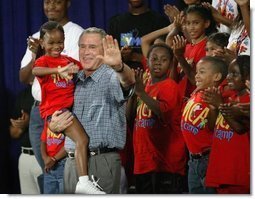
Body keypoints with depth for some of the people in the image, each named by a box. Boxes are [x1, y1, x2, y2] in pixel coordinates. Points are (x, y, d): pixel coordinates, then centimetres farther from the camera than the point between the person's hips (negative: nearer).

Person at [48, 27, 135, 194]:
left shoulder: (111, 77, -3)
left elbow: (128, 81, -28)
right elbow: (57, 121, 22)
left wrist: (118, 66, -50)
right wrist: (54, 126, -2)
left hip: (102, 162, -5)